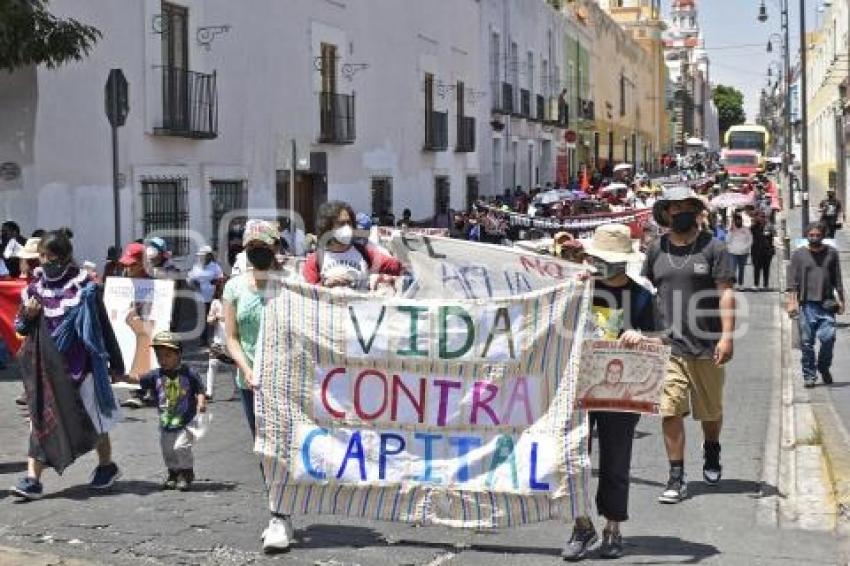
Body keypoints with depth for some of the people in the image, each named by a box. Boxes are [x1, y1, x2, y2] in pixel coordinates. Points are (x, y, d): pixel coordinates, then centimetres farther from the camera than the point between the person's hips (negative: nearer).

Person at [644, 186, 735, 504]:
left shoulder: (713, 248, -1)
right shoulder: (656, 250, 8)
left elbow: (726, 293, -5)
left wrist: (727, 336, -13)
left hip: (706, 346, -1)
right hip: (667, 345, 1)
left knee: (711, 411, 14)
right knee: (670, 411, -8)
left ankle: (711, 453, 42)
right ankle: (676, 478, -1)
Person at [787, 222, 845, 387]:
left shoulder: (831, 253, 10)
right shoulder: (799, 254, 6)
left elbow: (837, 280, 14)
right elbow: (793, 280, 3)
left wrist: (840, 300, 11)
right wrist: (792, 301, -6)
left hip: (826, 304, 0)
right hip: (806, 304, 0)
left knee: (828, 337, -11)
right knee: (807, 341, 0)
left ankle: (824, 367, 14)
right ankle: (809, 375, 11)